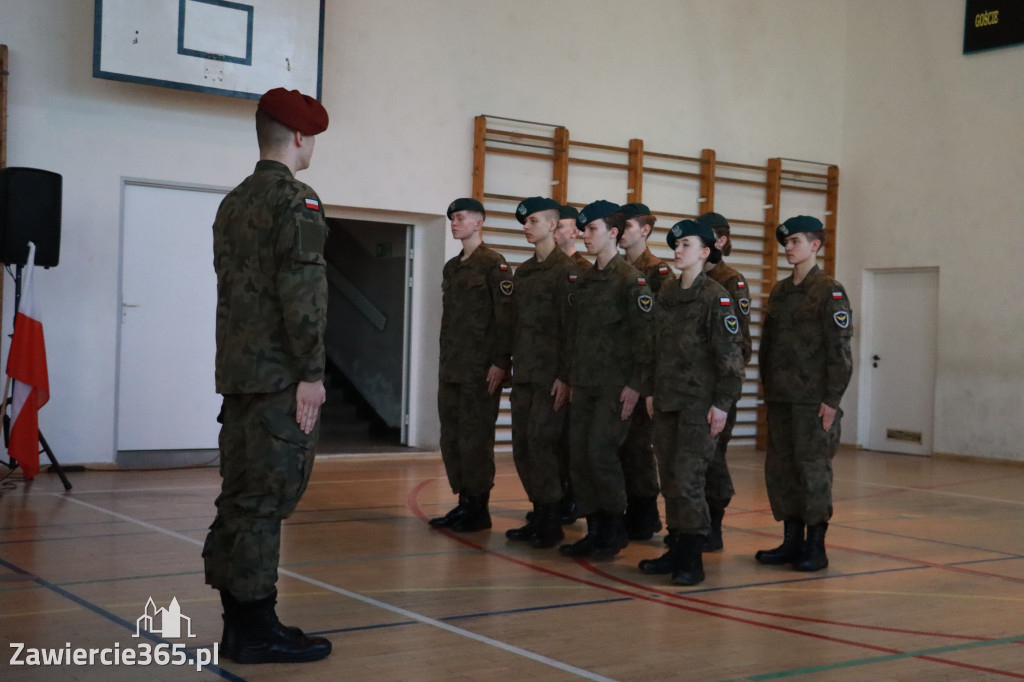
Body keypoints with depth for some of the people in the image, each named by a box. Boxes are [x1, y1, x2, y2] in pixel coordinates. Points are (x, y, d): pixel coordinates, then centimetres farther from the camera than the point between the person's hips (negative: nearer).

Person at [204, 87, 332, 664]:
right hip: (281, 377, -9)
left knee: (241, 496, 11)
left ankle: (239, 622, 18)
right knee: (267, 497, -5)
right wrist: (311, 374, -16)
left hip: (238, 372, 9)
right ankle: (257, 628, 0)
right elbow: (302, 294, -18)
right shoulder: (297, 201, -10)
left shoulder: (233, 203, 17)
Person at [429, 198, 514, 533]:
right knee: (451, 438, 9)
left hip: (480, 367, -8)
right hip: (451, 367, 8)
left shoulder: (493, 264, -7)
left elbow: (505, 315, -13)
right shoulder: (452, 267, 17)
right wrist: (445, 362, 16)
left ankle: (479, 508, 5)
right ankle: (464, 502, 18)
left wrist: (500, 362, -18)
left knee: (474, 438, -4)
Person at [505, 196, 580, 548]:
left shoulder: (566, 269, -8)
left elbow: (570, 327, -13)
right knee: (522, 446, 8)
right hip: (523, 373, 8)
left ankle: (553, 522, 1)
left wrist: (565, 377, -17)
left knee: (541, 441, -10)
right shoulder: (522, 271, 16)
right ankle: (539, 515, 18)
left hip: (551, 374, -8)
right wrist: (512, 364, 13)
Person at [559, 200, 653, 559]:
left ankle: (616, 527, 6)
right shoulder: (583, 281, 14)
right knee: (578, 455, 6)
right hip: (584, 384, 8)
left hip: (616, 385, -8)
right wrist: (568, 376, 14)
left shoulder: (631, 280, -9)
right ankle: (595, 530, 16)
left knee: (601, 452, -11)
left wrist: (637, 385, -18)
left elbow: (644, 335, -13)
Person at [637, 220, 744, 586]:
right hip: (667, 400, 7)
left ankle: (692, 559, 0)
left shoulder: (716, 297, -8)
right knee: (669, 479, 9)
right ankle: (676, 549, 18)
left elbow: (729, 354, -10)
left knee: (687, 480, -9)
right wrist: (651, 391, 14)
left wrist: (722, 403, -14)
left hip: (699, 402, -7)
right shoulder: (665, 295, 12)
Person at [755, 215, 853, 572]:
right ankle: (792, 541, 18)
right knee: (779, 468, 8)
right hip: (780, 398, 7)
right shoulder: (779, 291, 14)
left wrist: (832, 399, -14)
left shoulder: (830, 291, -7)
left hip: (814, 400, -7)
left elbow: (839, 350, -11)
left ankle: (816, 546, 7)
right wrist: (768, 387, 11)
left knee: (812, 468, -3)